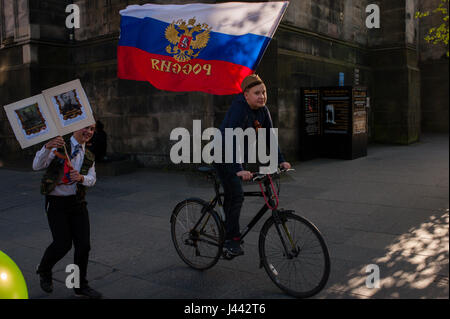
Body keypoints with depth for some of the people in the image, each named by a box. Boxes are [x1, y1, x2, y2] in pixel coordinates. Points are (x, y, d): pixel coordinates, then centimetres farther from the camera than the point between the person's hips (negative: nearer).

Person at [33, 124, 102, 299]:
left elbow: (92, 179, 7)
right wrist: (47, 147, -35)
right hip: (56, 202, -5)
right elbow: (37, 165, -16)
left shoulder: (89, 156, 13)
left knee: (83, 244, 0)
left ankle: (80, 286, 18)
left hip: (77, 202, 5)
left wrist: (81, 178, -16)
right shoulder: (59, 146, -5)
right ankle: (44, 270, 27)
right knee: (63, 243, -7)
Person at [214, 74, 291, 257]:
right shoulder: (238, 110, -28)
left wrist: (281, 160, -9)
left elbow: (270, 137, 1)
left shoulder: (263, 111, -4)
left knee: (231, 196, 15)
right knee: (236, 195, -15)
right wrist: (239, 170, -48)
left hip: (238, 155, 8)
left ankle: (228, 235, 28)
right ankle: (231, 240, -5)